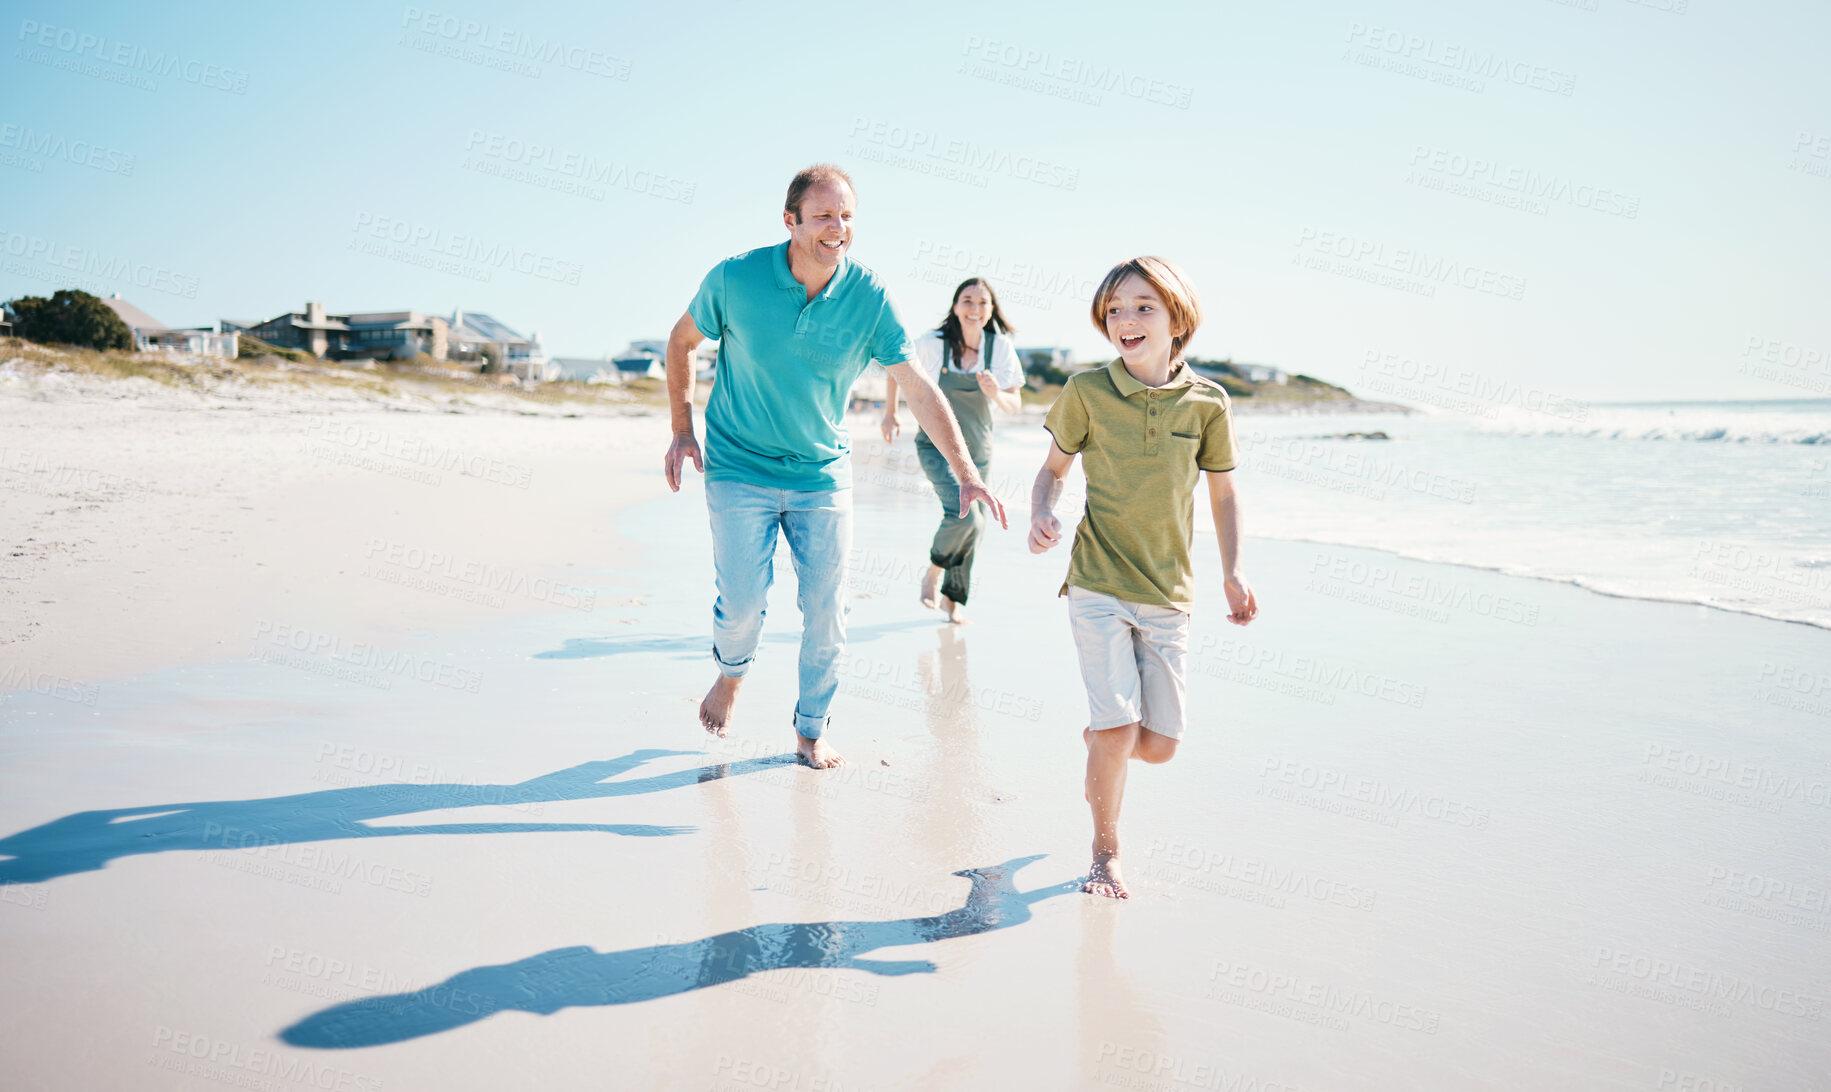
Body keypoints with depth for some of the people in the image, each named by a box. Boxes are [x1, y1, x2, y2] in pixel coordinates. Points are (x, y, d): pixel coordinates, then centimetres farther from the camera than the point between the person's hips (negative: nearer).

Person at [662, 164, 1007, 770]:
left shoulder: (868, 296, -11)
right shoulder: (735, 278, -13)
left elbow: (919, 388, -8)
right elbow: (682, 341, 4)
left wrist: (967, 472, -14)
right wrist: (682, 430, -1)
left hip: (824, 474, 2)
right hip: (740, 469, -1)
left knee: (826, 609, 2)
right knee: (743, 603, -4)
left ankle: (811, 730, 23)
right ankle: (730, 674, 33)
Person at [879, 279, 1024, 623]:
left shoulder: (1000, 347, -5)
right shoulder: (933, 343, -12)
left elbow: (1015, 406, -4)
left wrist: (996, 395, -25)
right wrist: (890, 414, 10)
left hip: (978, 449, 4)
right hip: (936, 445, -4)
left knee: (973, 528, 7)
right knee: (966, 515, -23)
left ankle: (952, 598, 27)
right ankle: (934, 569, 6)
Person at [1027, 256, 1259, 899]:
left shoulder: (1207, 401, -1)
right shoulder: (1087, 392, -5)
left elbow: (1223, 492, 11)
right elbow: (1054, 466, 8)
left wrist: (1233, 574, 6)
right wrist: (1042, 515, -12)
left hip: (1168, 594, 2)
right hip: (1098, 585, -2)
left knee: (1158, 744, 3)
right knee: (1120, 732, -10)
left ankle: (1095, 736, 39)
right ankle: (1105, 852, 16)